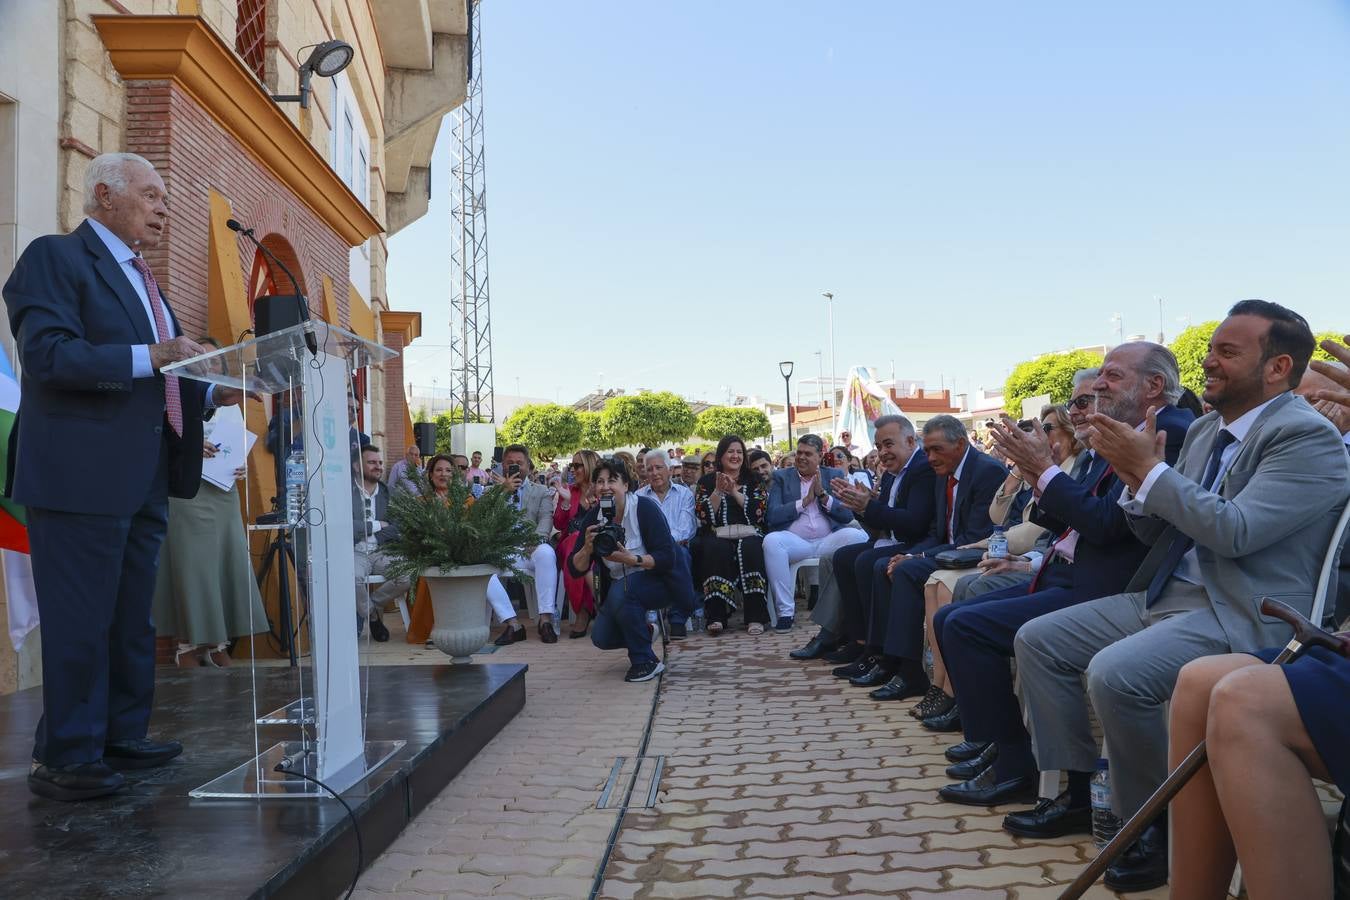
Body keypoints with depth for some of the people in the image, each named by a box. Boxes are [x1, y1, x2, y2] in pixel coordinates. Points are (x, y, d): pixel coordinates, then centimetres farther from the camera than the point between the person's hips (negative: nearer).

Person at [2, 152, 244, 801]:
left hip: (144, 479, 9)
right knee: (80, 621, -4)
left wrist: (214, 393, 8)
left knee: (132, 620, 14)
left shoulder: (142, 280, 22)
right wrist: (149, 357, -24)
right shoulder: (55, 258, -4)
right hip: (82, 475, -9)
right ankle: (64, 759, 7)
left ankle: (121, 738, 25)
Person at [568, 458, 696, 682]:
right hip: (620, 586, 5)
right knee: (602, 639, -11)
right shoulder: (593, 517, -6)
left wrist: (629, 559, -37)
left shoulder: (644, 508, -19)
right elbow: (576, 570, -7)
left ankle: (646, 661, -17)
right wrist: (587, 548, -28)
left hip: (658, 580, -5)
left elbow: (667, 558, -24)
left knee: (621, 592, -34)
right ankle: (642, 632, 22)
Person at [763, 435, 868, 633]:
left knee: (858, 536, -30)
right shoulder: (781, 477, 13)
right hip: (795, 541, -1)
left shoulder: (836, 475, 15)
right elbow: (772, 516, 0)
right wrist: (804, 501, -5)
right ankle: (785, 610, -25)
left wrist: (823, 494, -6)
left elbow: (848, 515, 5)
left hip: (828, 541, 1)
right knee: (771, 540, -34)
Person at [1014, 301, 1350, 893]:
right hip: (1166, 596, 9)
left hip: (1239, 617, -9)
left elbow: (1235, 531, -25)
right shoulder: (1204, 431, 13)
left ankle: (1154, 827, -7)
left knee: (1115, 673, -31)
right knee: (1038, 640, 1)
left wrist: (1150, 469, -17)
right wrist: (1135, 478, -4)